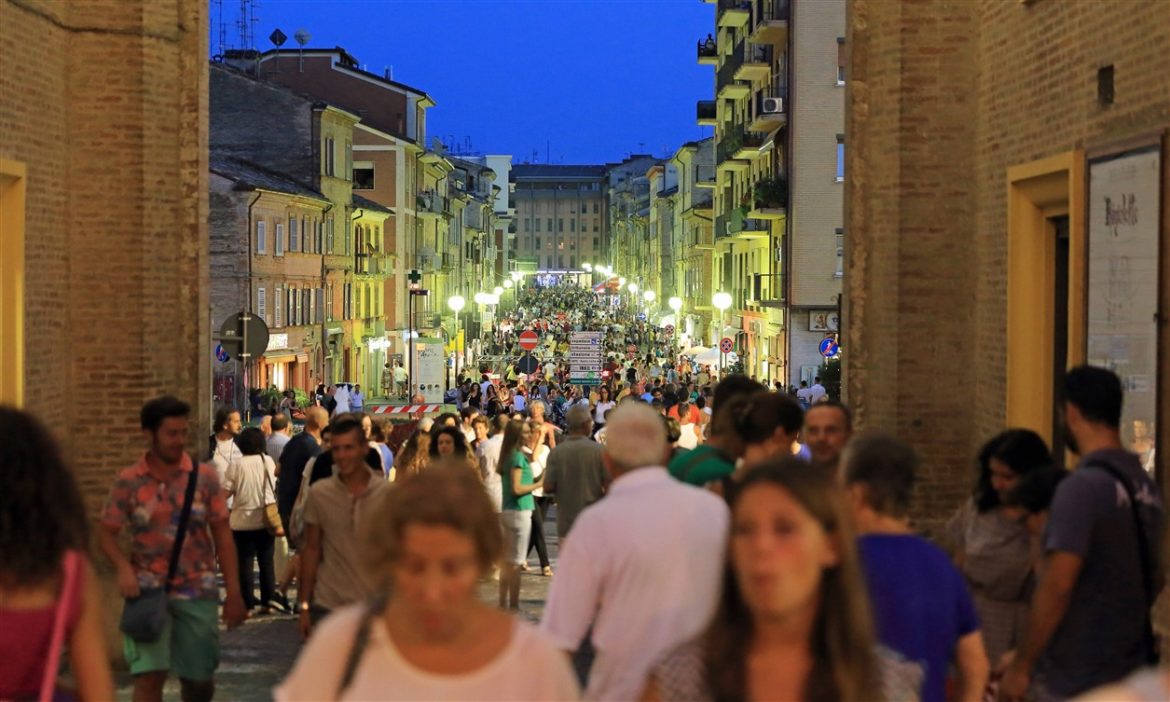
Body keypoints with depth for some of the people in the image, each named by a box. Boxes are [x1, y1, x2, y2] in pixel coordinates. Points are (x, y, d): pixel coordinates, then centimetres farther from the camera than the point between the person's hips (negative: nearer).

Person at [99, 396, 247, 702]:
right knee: (148, 675, -12)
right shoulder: (128, 482, -2)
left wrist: (233, 592, -2)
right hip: (148, 590, -1)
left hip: (198, 591, 1)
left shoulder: (205, 477, 0)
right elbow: (106, 533, 3)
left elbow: (222, 535, 2)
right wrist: (124, 568, -17)